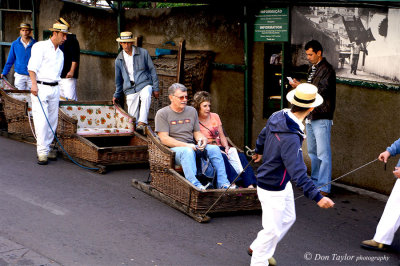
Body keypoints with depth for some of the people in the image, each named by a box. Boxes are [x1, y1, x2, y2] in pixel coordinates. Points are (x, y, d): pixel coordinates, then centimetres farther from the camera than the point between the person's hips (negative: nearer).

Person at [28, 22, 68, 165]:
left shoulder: (60, 53, 20)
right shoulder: (40, 47, -3)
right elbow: (32, 67, -9)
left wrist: (55, 86, 15)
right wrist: (34, 84, -18)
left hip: (54, 88, 7)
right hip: (40, 88, -7)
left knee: (52, 120, 5)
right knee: (41, 120, -11)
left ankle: (47, 147, 13)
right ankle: (42, 152, -10)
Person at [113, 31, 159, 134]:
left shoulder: (143, 53, 2)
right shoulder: (119, 60, 9)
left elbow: (152, 70, 7)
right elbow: (118, 79, 23)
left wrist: (155, 88, 3)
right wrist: (117, 95, 30)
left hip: (144, 84, -3)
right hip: (130, 89, 3)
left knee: (146, 96, -36)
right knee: (133, 117, -6)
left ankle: (142, 123, -42)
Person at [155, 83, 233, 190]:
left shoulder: (192, 111, 18)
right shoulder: (162, 114, 0)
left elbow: (197, 132, 20)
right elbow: (164, 138, -10)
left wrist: (202, 139, -6)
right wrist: (186, 145, -20)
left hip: (191, 147, 5)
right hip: (173, 149, -5)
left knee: (214, 148, -18)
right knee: (187, 151, -38)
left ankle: (222, 183, -22)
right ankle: (195, 184, -51)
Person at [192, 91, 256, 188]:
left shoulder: (215, 117, 16)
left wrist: (226, 147, -3)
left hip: (220, 148, 5)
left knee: (240, 156, -22)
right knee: (222, 157, -36)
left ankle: (249, 185, -37)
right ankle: (235, 182, -44)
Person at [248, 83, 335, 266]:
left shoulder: (277, 117, -7)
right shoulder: (290, 138, -35)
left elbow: (263, 135, 14)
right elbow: (298, 172, -37)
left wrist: (259, 152, 36)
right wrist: (317, 197, -39)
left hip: (283, 184, 10)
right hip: (272, 189, -10)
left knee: (288, 218, 25)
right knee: (273, 229, 6)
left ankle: (257, 249, 43)